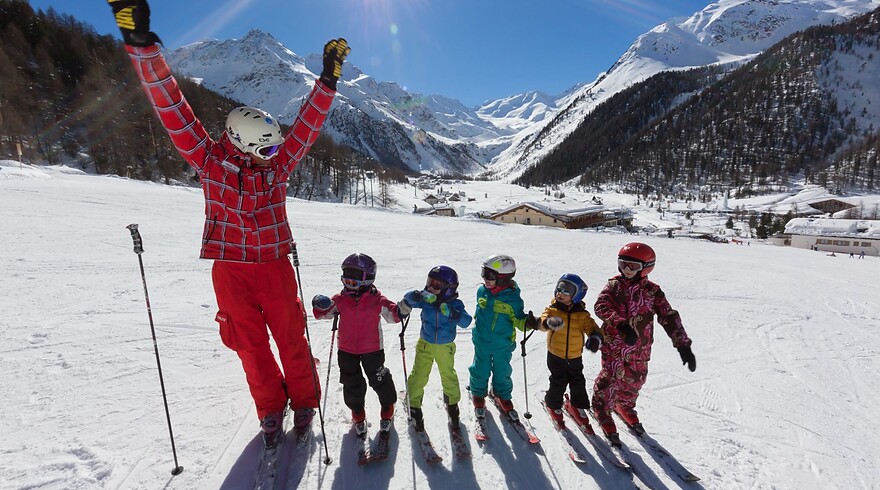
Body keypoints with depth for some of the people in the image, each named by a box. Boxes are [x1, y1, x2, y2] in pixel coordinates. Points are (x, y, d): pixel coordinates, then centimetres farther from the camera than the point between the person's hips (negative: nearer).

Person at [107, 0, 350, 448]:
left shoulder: (277, 163, 1)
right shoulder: (209, 160, -3)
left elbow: (308, 123, 0)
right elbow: (172, 108, -10)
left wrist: (329, 77, -4)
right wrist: (141, 44, -19)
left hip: (275, 266, 1)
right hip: (230, 269, 0)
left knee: (291, 338, 6)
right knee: (251, 345, 9)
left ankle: (303, 403, 27)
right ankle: (271, 410, 30)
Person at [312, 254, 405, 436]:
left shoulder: (377, 300, -12)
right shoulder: (340, 300, -6)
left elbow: (392, 315, -8)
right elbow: (324, 312, 0)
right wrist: (320, 306, -23)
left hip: (373, 349, -2)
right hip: (347, 350, 2)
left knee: (380, 381, 9)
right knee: (352, 384, 14)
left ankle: (387, 410, 36)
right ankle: (358, 414, 40)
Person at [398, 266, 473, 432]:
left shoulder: (455, 304, -16)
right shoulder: (425, 300, -13)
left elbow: (466, 322, -25)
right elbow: (408, 299, -22)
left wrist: (454, 313, -43)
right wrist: (415, 297, -44)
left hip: (446, 347, 0)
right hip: (425, 345, 1)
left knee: (449, 377, 13)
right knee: (418, 376, 4)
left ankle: (452, 404, 39)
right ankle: (414, 406, 26)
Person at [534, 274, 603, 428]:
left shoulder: (582, 314, -10)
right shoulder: (552, 310, -14)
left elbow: (591, 327, -17)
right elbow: (542, 322, -30)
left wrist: (595, 337, -41)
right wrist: (549, 322, -55)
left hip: (575, 357, 2)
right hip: (555, 356, -2)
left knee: (578, 383, 15)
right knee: (558, 383, 7)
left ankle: (577, 406, 41)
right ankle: (553, 405, 35)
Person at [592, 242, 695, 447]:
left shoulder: (652, 291, -1)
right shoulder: (614, 285, -7)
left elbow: (669, 317, -5)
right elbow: (601, 306, -20)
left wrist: (682, 344, -14)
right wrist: (621, 325, -36)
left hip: (640, 348, 3)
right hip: (614, 343, -3)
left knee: (635, 379, 16)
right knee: (611, 378, -3)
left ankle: (625, 406, 45)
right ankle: (603, 414, 21)